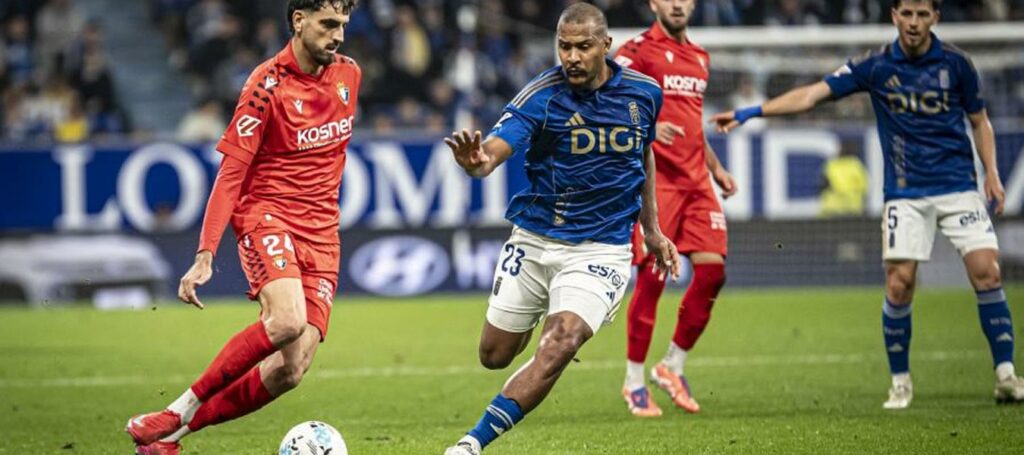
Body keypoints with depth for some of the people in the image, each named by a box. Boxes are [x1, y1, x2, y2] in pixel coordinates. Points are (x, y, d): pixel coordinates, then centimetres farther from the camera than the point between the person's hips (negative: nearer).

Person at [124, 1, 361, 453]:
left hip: (322, 233, 6)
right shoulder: (267, 85, -11)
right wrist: (205, 254, -20)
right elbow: (230, 171, -13)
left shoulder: (347, 74, 8)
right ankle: (180, 410, -17)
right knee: (286, 320, -34)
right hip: (267, 214, -6)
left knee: (291, 370, -10)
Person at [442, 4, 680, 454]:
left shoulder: (644, 92, -3)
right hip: (534, 242, 1)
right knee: (495, 355, 10)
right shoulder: (542, 95, -13)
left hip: (601, 249, -1)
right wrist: (474, 159, -50)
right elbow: (492, 152, -26)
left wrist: (651, 230, 19)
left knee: (558, 346, -23)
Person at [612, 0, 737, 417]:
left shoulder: (700, 57, 18)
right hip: (654, 179, -7)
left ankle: (673, 366, 14)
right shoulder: (638, 51, -5)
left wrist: (716, 167, 22)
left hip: (695, 181, 7)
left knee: (713, 270, -2)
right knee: (652, 277, -8)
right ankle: (634, 381, 4)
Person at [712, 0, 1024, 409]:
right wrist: (751, 112, -12)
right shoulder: (876, 67, -2)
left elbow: (979, 120, 11)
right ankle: (900, 382, 8)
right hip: (906, 193, 0)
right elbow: (812, 95, -4)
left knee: (986, 271, -12)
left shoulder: (955, 63, -1)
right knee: (899, 283, -9)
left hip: (959, 187, 0)